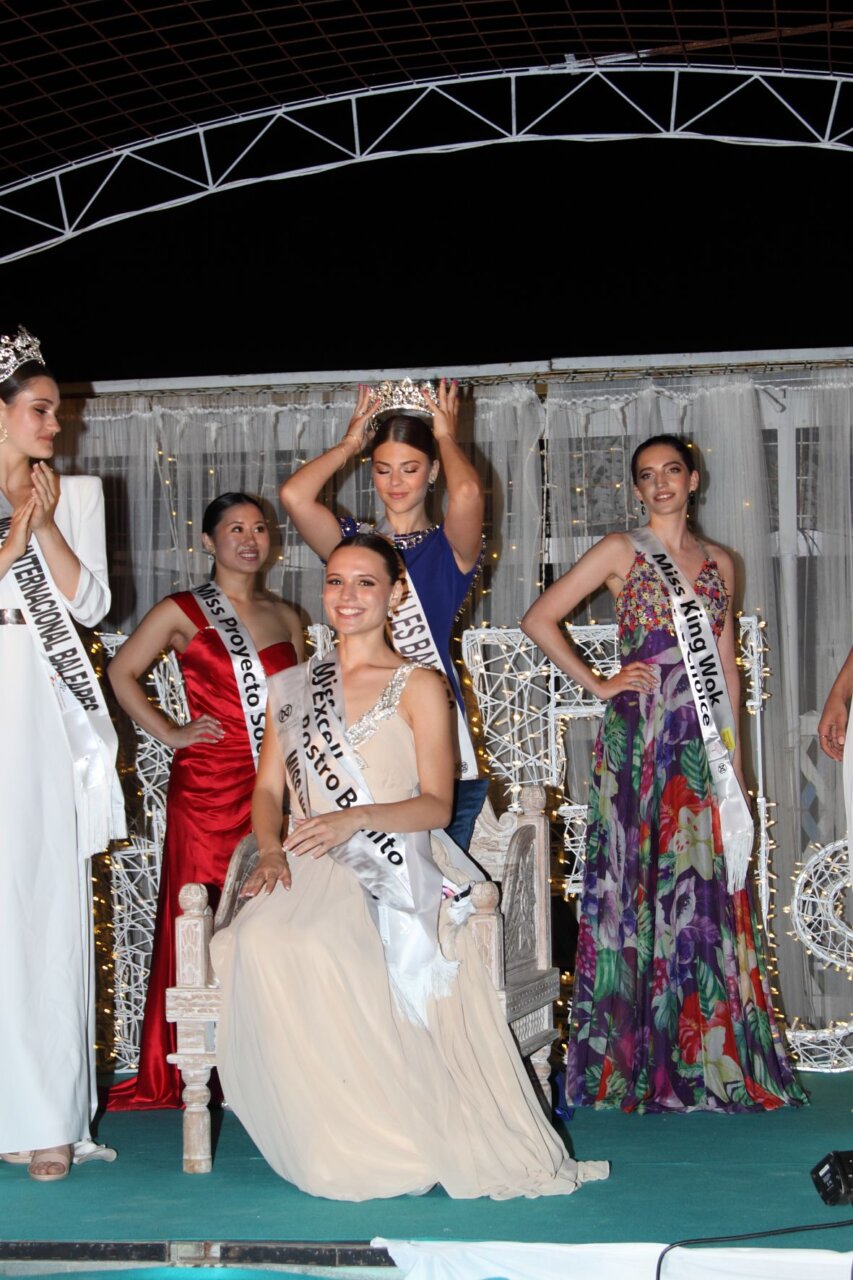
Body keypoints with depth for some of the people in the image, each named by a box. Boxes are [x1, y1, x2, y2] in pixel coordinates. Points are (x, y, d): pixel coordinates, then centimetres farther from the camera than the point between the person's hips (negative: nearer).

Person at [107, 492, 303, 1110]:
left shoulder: (285, 617, 16)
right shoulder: (183, 612, 4)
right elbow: (122, 672, 2)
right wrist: (170, 732, -5)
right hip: (207, 788, -4)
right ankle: (178, 1075, 3)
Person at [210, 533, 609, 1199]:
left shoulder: (420, 686, 10)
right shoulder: (292, 687, 23)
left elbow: (436, 804, 0)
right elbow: (268, 788, 19)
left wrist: (355, 818, -18)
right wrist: (271, 849, -3)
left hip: (396, 874, -3)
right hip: (314, 873, 3)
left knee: (319, 945, -37)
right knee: (261, 940, -33)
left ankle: (386, 1144, -25)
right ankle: (333, 1145, -22)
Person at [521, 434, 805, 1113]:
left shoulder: (719, 562, 15)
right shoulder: (622, 551, 2)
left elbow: (726, 667, 16)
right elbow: (539, 619, -2)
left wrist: (735, 763, 11)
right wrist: (597, 685, -4)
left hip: (704, 745, 4)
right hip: (638, 738, -4)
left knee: (707, 893, 3)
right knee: (638, 888, -3)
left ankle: (708, 1060, 11)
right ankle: (634, 1063, 4)